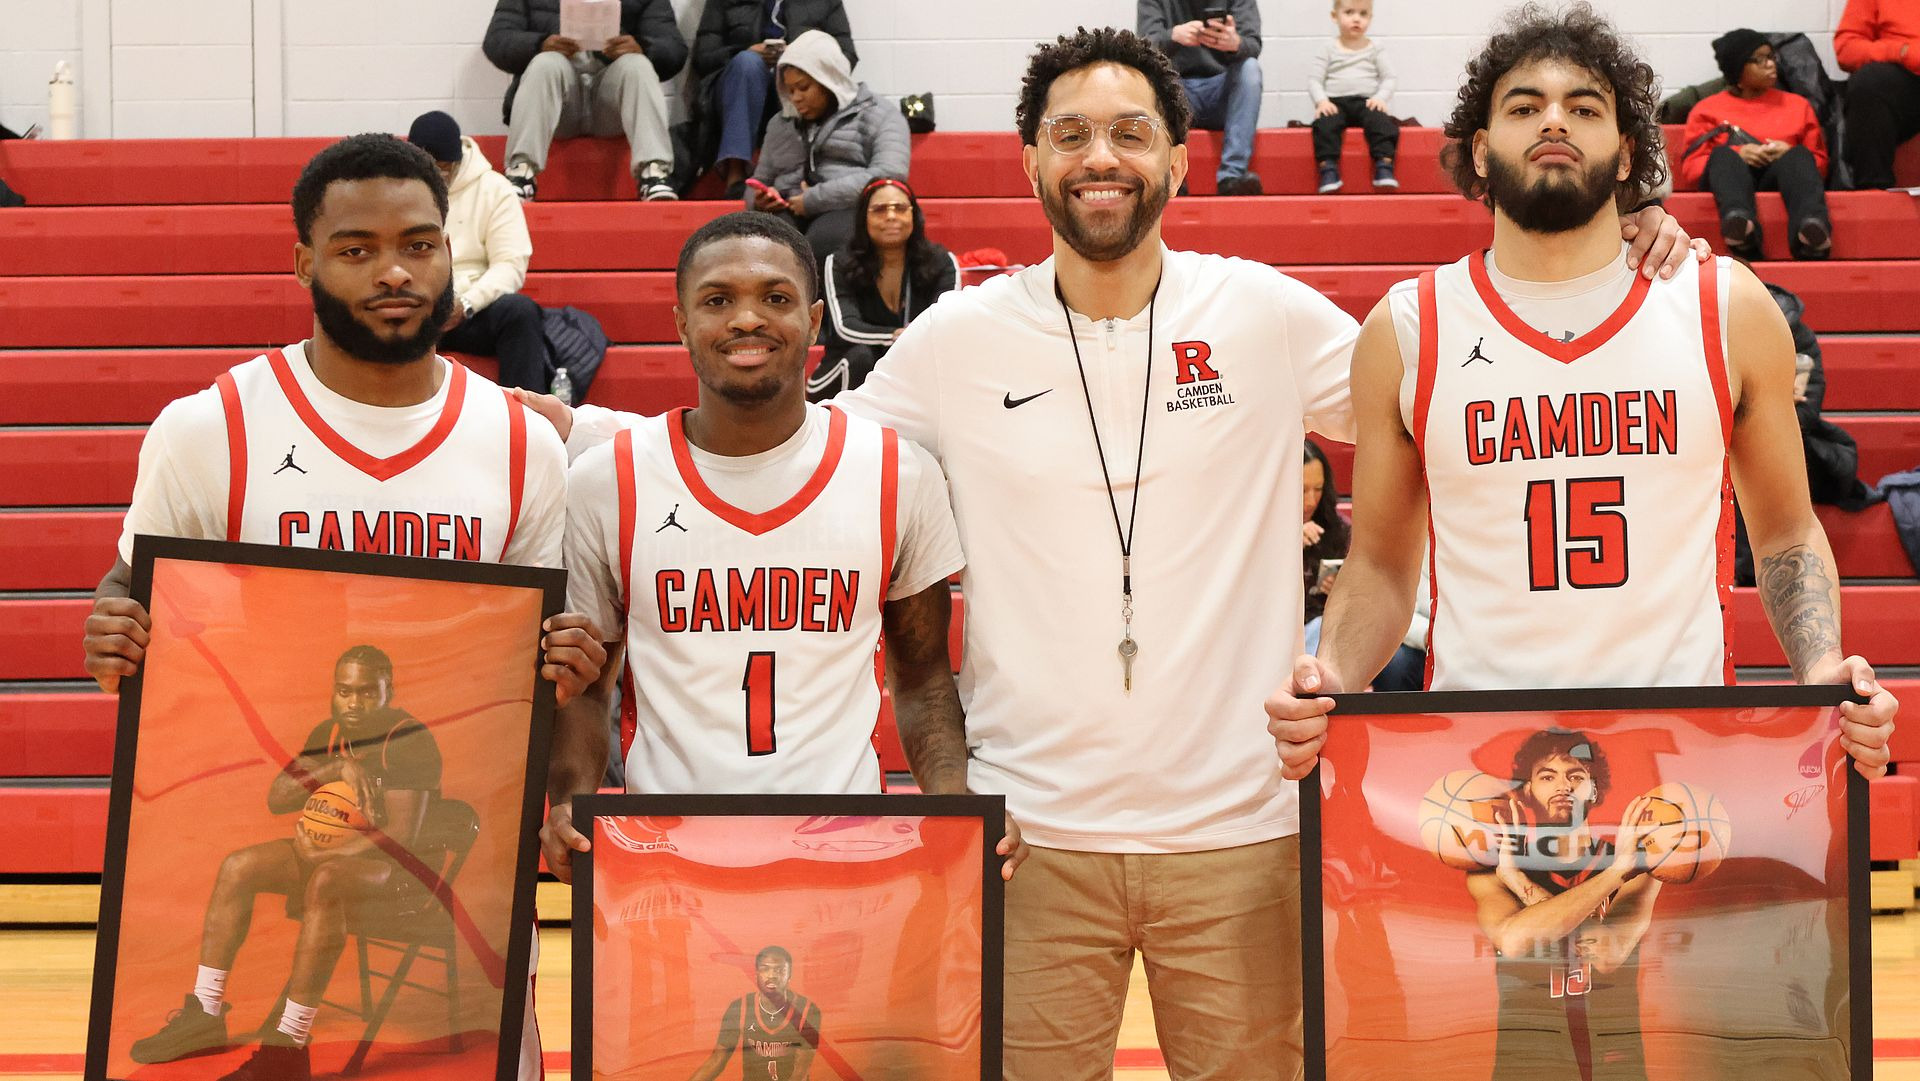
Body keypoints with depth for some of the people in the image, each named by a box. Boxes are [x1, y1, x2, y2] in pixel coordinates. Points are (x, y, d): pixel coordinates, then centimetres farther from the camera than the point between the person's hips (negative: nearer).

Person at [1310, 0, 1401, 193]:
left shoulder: (1376, 49, 14)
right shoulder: (1328, 49, 12)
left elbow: (1389, 78, 8)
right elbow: (1314, 79, 5)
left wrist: (1380, 98, -12)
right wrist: (1321, 101, -13)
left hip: (1367, 102, 0)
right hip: (1335, 102, 0)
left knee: (1381, 120, -32)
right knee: (1324, 123, -33)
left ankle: (1384, 167, -38)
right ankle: (1328, 168, -38)